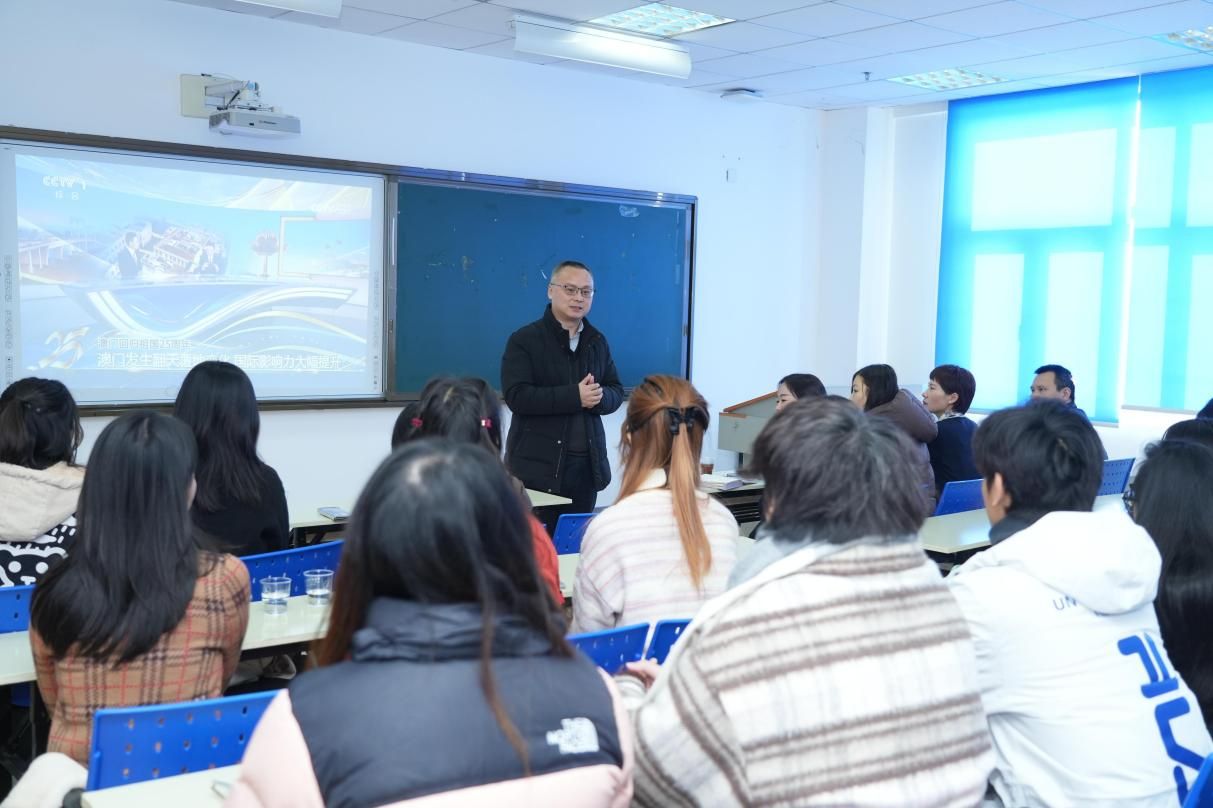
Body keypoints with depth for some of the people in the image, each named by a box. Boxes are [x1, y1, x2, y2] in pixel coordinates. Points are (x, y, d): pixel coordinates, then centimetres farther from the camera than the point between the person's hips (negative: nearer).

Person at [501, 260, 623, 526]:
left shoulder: (597, 341, 13)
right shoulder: (524, 340, -4)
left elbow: (616, 392, 14)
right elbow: (516, 396, -15)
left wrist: (599, 396, -10)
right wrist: (574, 396, -20)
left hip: (587, 464, 5)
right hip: (538, 466, -5)